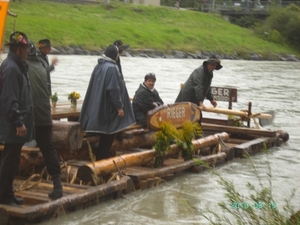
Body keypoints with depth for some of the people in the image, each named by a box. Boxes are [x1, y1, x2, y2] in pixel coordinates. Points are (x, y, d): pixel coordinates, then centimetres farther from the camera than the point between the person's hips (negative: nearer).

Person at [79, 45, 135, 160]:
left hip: (98, 106, 9)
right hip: (109, 107, -9)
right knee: (109, 134, 1)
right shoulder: (111, 68, -18)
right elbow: (113, 89, -22)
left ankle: (100, 157, 23)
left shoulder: (99, 66, 9)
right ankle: (102, 157, 5)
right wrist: (119, 106, -17)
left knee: (104, 135, 18)